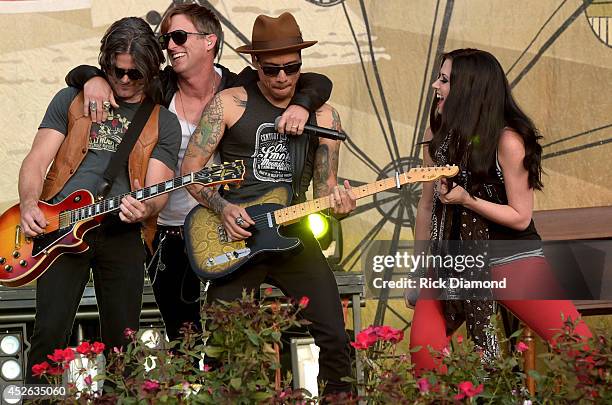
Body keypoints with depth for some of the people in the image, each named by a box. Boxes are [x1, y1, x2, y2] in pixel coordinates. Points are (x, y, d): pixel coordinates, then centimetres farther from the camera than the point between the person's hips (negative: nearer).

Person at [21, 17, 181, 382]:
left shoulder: (164, 124, 11)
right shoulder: (72, 101, 12)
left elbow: (157, 192, 2)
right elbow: (37, 161, 7)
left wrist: (144, 209, -22)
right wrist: (29, 205, -14)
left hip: (123, 232, 1)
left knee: (122, 340, 1)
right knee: (51, 332, -11)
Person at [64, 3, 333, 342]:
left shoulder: (239, 89, -9)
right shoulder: (158, 89, -6)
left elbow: (317, 83, -7)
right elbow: (77, 74, 0)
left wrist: (300, 105, -28)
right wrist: (94, 79, -24)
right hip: (170, 236, 2)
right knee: (181, 342, 12)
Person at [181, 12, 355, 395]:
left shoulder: (323, 116, 8)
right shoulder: (230, 103, 0)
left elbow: (324, 188, 12)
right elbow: (191, 167, 0)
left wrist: (337, 203, -12)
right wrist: (223, 207, -15)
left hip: (292, 234, 2)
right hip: (234, 237, -2)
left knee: (335, 338, -6)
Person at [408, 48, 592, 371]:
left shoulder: (507, 141, -13)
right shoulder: (437, 136, 3)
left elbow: (520, 217, -10)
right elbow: (427, 205, 10)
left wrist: (466, 200, -21)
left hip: (511, 257, -4)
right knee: (422, 345, -20)